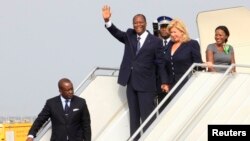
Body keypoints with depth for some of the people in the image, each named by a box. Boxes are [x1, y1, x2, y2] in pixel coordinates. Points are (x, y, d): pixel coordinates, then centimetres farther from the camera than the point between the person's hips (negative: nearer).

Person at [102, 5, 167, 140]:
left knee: (147, 116, -5)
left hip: (146, 83, -5)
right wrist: (107, 21, -26)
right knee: (133, 115, 12)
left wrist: (164, 82, -6)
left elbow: (160, 63, -3)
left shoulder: (155, 41, -4)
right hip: (131, 82, 5)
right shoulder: (129, 36, 8)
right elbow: (116, 33, -8)